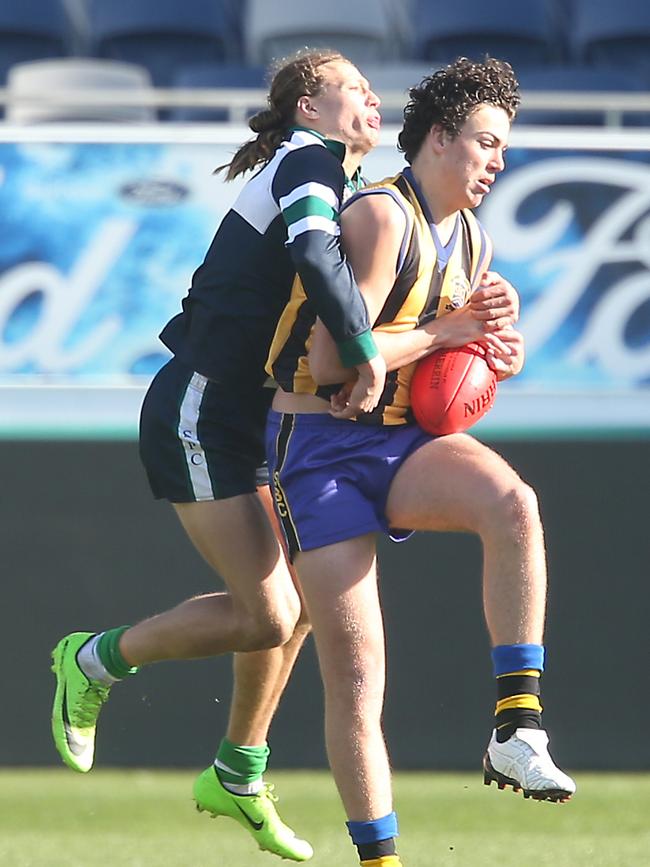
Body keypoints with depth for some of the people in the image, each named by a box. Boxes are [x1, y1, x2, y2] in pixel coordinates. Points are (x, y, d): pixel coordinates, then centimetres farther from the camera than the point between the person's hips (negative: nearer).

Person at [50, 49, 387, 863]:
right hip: (199, 420, -10)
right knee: (266, 619, -12)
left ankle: (238, 778, 25)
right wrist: (366, 351, -36)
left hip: (247, 422, 10)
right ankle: (93, 661, 8)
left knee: (295, 607, 11)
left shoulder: (322, 174, 15)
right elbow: (315, 255, -36)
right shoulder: (311, 160, -15)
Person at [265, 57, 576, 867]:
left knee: (513, 503, -29)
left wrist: (496, 350, 3)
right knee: (355, 674, -8)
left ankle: (515, 731, -28)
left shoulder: (471, 240, 12)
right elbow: (331, 359, -22)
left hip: (404, 439, 6)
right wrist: (441, 333, -14)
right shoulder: (381, 217, -14)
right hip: (321, 447, -6)